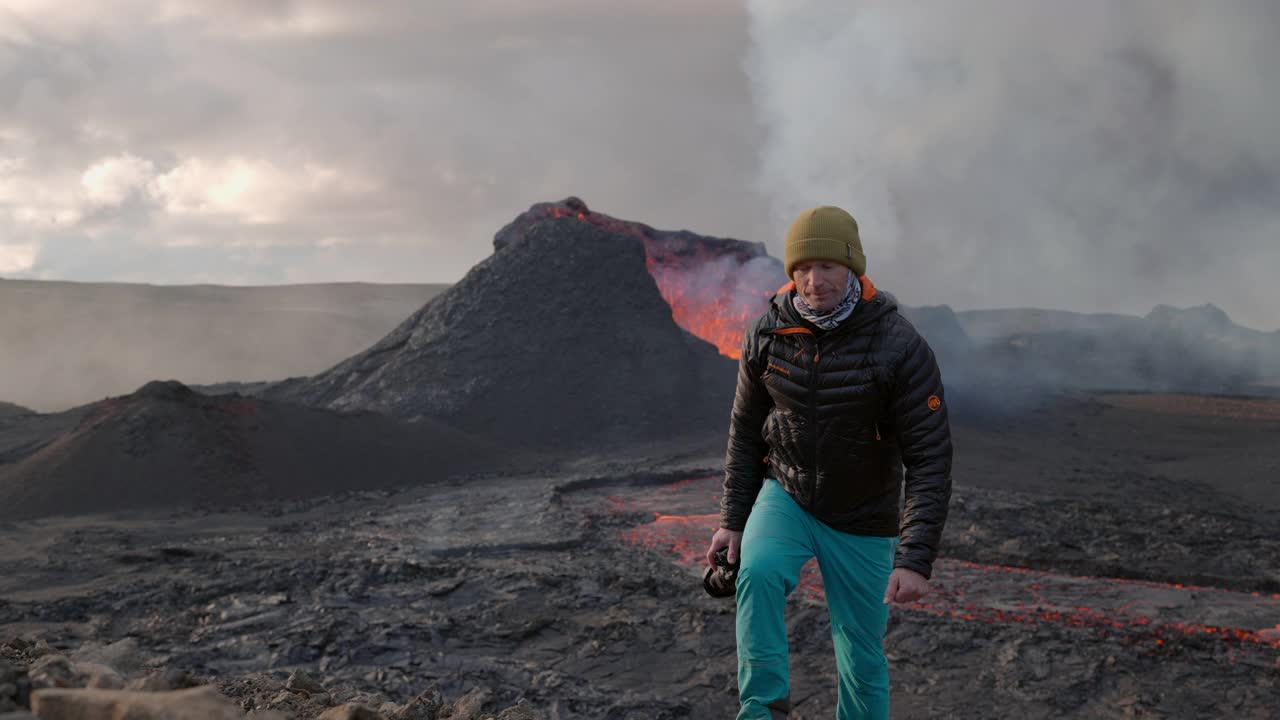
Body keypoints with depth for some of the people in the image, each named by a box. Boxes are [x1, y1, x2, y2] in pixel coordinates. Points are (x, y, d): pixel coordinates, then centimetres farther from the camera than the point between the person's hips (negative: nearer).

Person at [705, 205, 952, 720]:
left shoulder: (901, 347, -22)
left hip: (862, 521, -1)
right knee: (758, 574, -29)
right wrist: (732, 518, 3)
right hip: (784, 495, 2)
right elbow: (745, 429, 3)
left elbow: (929, 459, -22)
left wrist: (916, 558, -29)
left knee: (862, 657, 6)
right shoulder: (767, 335, -11)